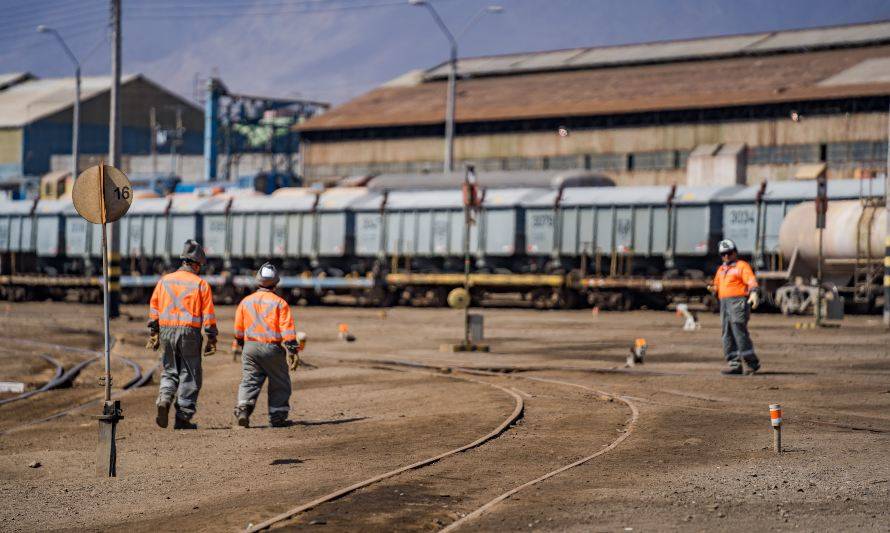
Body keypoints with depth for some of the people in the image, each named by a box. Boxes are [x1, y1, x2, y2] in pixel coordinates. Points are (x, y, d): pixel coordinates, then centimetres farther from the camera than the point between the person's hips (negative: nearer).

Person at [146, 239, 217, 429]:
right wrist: (212, 340, 0)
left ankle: (164, 399, -10)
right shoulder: (201, 284, -2)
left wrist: (153, 334, 16)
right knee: (189, 375, 6)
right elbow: (208, 314, -4)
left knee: (169, 371, 17)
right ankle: (183, 417, 5)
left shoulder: (164, 281, 9)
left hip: (166, 330, 3)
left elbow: (154, 309, 10)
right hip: (189, 332, -3)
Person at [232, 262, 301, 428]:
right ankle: (277, 417, 11)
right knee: (279, 383, 9)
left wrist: (238, 347, 30)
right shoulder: (279, 302, -6)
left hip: (250, 347, 3)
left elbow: (238, 329, 15)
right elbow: (288, 330, -10)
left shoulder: (246, 301, 7)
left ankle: (243, 408, -16)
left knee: (249, 380, 6)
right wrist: (293, 352, -8)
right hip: (273, 348, -3)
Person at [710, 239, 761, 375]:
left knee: (739, 331, -13)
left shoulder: (742, 266, 0)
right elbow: (717, 286, 30)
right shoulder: (721, 269, 23)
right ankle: (734, 364, 5)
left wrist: (754, 293, -32)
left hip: (739, 301, -8)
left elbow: (751, 281, -14)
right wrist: (713, 288, 5)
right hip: (724, 303, 8)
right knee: (727, 334, 3)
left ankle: (752, 362, -7)